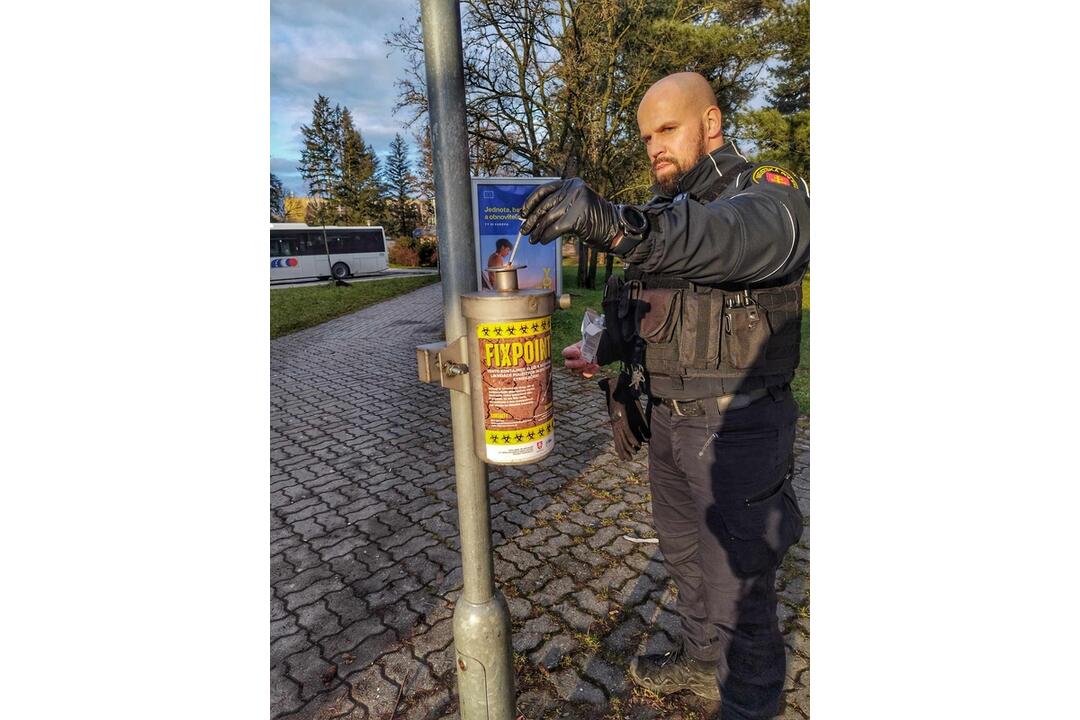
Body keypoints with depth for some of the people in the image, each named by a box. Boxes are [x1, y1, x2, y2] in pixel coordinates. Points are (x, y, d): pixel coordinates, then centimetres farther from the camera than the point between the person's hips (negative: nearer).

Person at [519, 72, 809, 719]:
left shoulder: (770, 196, -11)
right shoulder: (661, 215, 12)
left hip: (736, 430, -7)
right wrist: (623, 386, 2)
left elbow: (735, 236, -38)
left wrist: (613, 223, -51)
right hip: (668, 422, 7)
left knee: (738, 580, 6)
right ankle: (703, 659, 48)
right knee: (684, 553, 23)